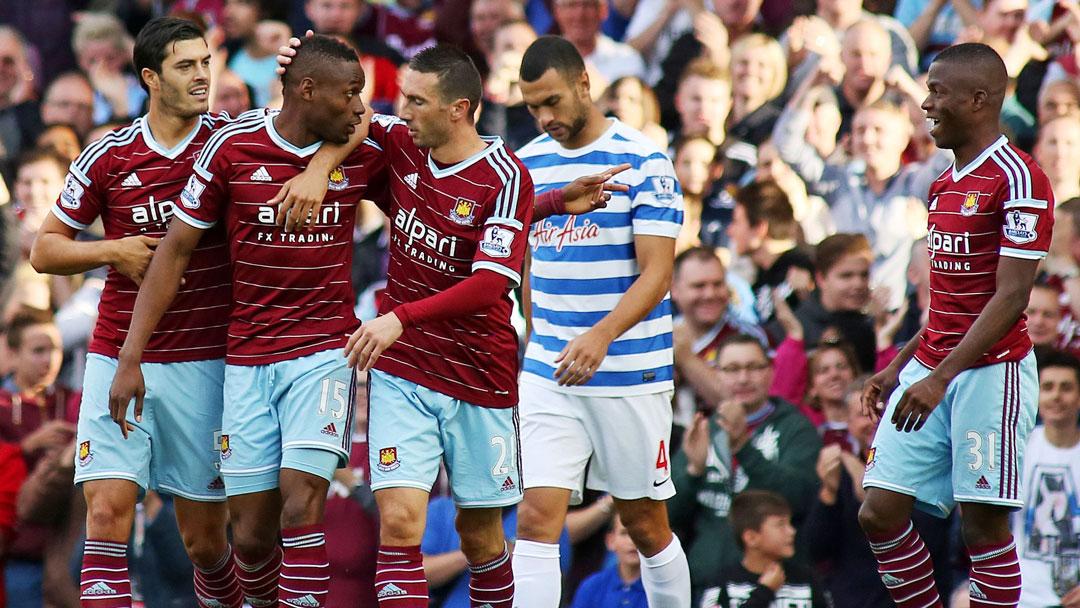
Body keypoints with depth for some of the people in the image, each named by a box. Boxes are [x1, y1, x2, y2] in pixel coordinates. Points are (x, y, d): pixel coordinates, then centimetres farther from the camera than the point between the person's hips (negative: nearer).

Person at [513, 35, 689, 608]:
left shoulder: (643, 162, -9)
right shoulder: (528, 163, 7)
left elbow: (656, 273, -15)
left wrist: (601, 336, -30)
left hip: (631, 376, -4)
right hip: (546, 376, 4)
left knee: (645, 524, 7)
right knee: (536, 518, -10)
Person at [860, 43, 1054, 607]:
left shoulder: (1018, 178, -12)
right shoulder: (945, 184, 16)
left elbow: (1010, 296, -18)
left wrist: (943, 377, -23)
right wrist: (900, 365, 21)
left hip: (991, 371, -8)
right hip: (929, 370, 8)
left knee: (984, 526, -4)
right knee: (880, 513, 1)